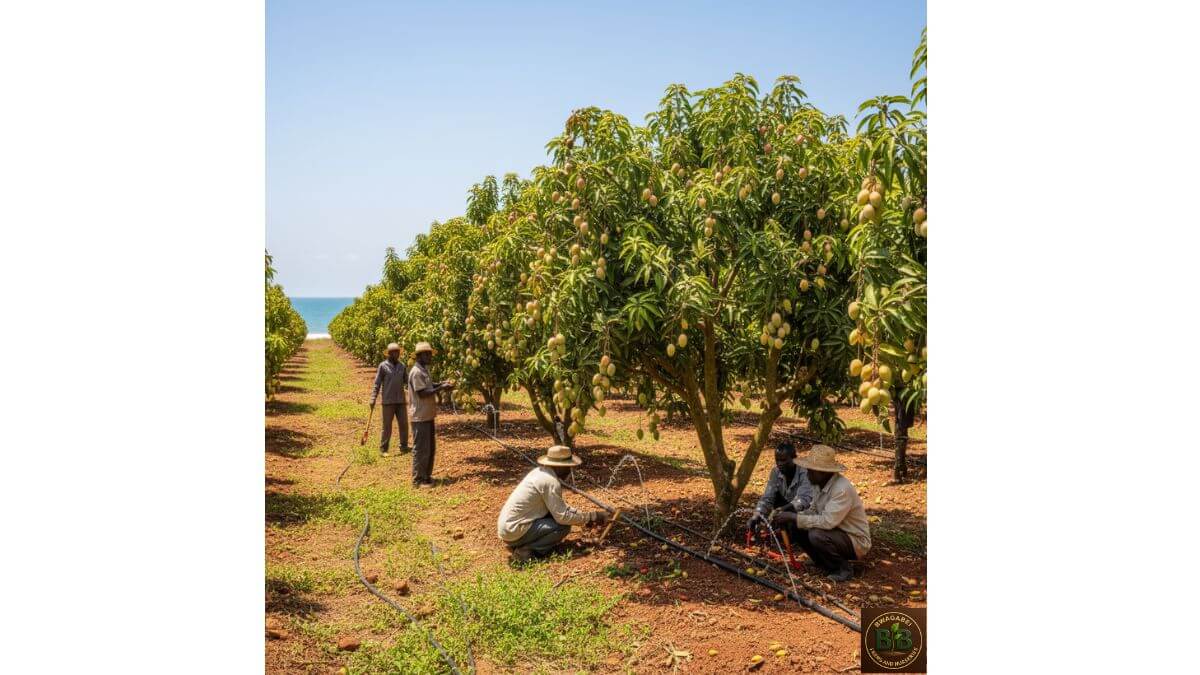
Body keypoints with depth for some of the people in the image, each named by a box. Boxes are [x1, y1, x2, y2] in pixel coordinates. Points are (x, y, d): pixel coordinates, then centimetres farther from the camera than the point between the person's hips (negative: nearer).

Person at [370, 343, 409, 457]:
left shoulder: (402, 365, 7)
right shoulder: (383, 366, -5)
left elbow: (407, 380, 9)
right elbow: (377, 384, -4)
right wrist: (373, 399, -10)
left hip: (401, 401, 4)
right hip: (388, 401, -4)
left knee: (404, 424, 5)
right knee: (387, 426, -1)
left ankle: (404, 446, 16)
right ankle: (383, 449, 9)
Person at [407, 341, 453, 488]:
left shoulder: (424, 370, 12)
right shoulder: (416, 372, -18)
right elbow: (422, 393, -22)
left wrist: (441, 383, 6)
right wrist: (441, 388, -19)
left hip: (428, 415, 10)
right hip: (420, 417, -10)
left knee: (431, 448, 16)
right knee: (421, 449, -3)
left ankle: (426, 476, 25)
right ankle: (418, 480, 5)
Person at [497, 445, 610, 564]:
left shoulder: (540, 471, 10)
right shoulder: (551, 481, -18)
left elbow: (559, 507, 20)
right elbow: (563, 517, -17)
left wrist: (584, 516, 14)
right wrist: (592, 516, -7)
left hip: (507, 524, 9)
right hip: (514, 531, -9)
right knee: (563, 526, -10)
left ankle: (518, 545, 11)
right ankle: (524, 551, -8)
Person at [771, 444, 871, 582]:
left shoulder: (842, 489, -29)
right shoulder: (819, 483, -2)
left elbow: (827, 521, -35)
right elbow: (813, 510, 9)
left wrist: (794, 517, -29)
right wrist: (790, 518, -10)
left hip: (856, 542, -8)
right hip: (835, 533, 8)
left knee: (817, 535, -32)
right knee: (794, 526, -5)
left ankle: (843, 568, -6)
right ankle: (827, 564, 8)